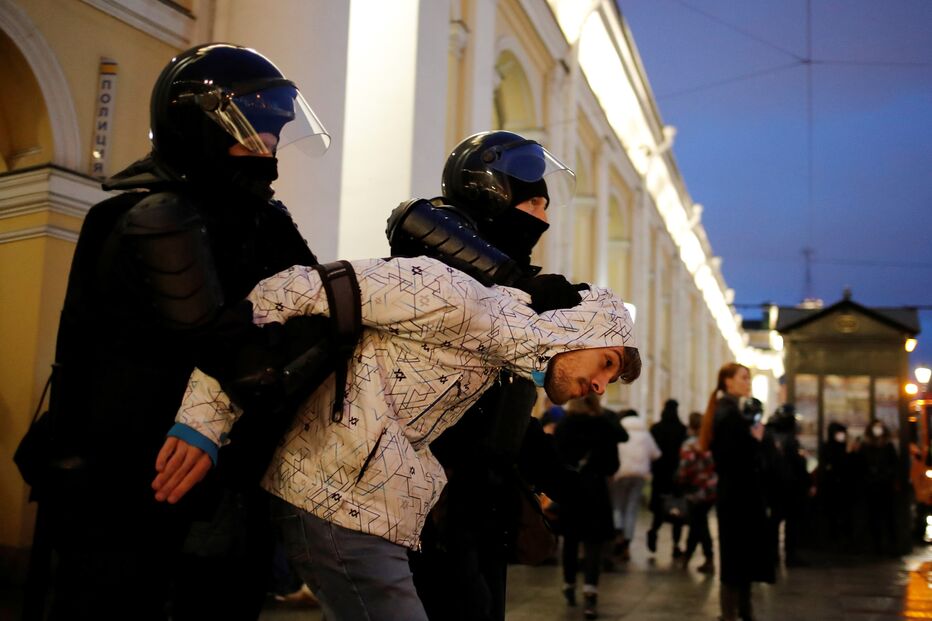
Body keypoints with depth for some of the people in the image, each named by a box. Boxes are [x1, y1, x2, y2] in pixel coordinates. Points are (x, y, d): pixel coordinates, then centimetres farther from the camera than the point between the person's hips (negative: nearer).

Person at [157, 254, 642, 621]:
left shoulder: (492, 358, 15)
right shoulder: (455, 299, -16)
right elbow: (290, 291, -20)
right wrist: (203, 420, -23)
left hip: (360, 507, 10)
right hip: (341, 504, -10)